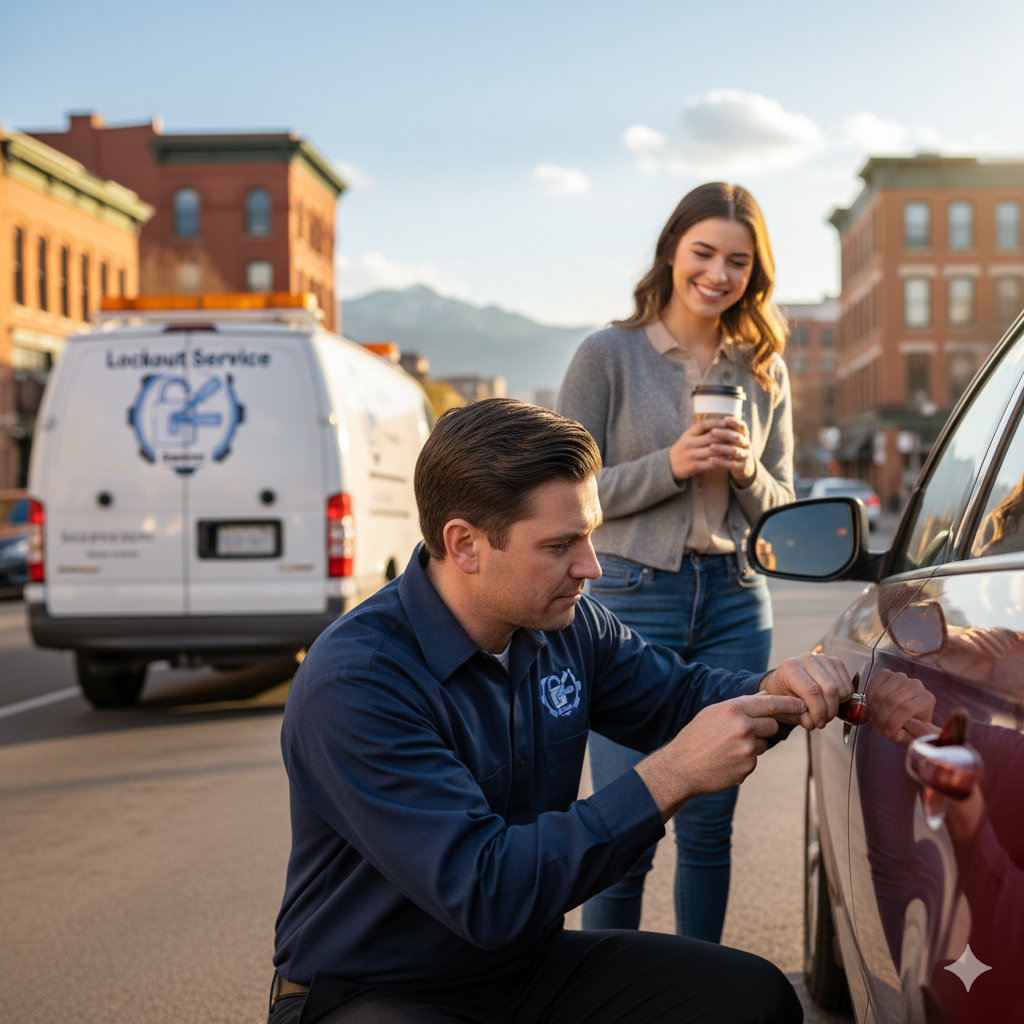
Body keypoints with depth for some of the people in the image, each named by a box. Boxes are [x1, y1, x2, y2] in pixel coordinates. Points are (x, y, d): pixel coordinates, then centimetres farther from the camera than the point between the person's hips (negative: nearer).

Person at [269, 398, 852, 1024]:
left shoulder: (569, 626, -2)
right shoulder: (354, 682, -26)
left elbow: (677, 694, 15)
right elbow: (482, 893, -32)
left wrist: (772, 693, -9)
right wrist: (671, 775, -33)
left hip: (529, 965, 7)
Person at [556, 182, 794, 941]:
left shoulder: (763, 371, 10)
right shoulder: (609, 355, -2)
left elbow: (783, 508, 13)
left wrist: (747, 473, -9)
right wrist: (669, 466, -16)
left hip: (736, 603, 4)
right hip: (633, 599, -3)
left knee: (709, 826, 9)